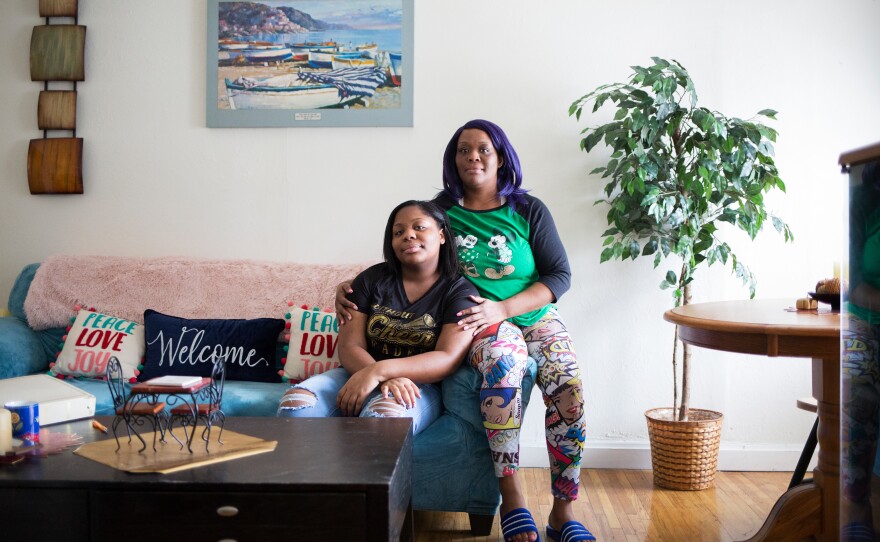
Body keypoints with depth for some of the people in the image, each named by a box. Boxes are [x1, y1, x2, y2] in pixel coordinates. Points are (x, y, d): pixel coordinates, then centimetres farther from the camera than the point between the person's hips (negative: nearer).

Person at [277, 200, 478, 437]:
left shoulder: (460, 291, 1)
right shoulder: (372, 279, 9)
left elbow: (447, 359, -13)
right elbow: (349, 347, 1)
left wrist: (379, 371, -27)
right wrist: (387, 380, -22)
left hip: (419, 384, -3)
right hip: (359, 374, 3)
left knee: (383, 416, -38)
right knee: (294, 403, -27)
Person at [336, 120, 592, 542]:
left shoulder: (529, 211, 5)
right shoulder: (442, 212, 7)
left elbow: (560, 274, 0)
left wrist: (502, 308, -16)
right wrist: (351, 286, -5)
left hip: (536, 316, 2)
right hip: (482, 322, -1)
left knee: (568, 386, -27)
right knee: (503, 361, -37)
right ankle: (512, 500, -30)